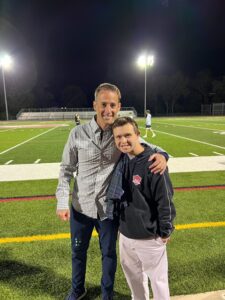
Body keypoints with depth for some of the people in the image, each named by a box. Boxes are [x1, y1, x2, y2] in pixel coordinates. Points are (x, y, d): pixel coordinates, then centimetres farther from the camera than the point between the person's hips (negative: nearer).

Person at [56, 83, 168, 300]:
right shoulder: (78, 133, -11)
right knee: (78, 251, 24)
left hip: (109, 208, -1)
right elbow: (66, 169, -3)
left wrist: (161, 155, -24)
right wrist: (62, 201, -9)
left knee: (109, 254, 21)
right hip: (81, 207, 1)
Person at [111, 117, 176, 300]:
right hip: (125, 233, 7)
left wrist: (165, 231, -10)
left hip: (149, 237, -6)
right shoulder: (121, 160, -3)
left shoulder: (153, 163, -24)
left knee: (157, 278, 16)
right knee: (132, 273, 27)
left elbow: (165, 201, -18)